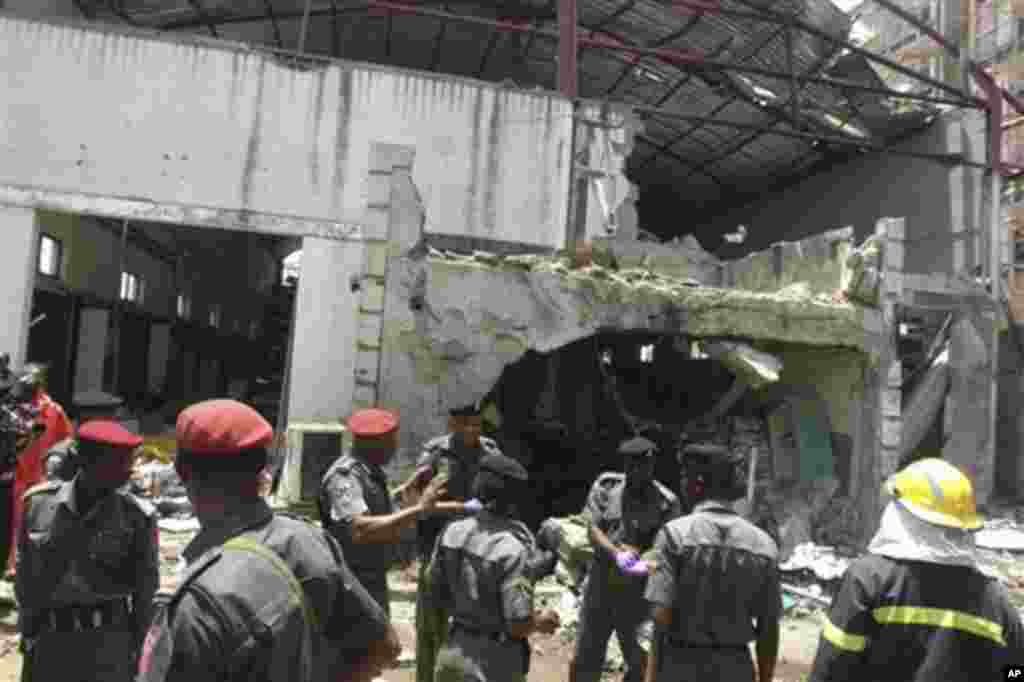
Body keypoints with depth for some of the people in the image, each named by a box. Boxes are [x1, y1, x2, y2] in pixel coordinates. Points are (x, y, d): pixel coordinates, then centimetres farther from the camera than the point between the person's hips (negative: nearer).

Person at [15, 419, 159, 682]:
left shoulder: (137, 517, -10)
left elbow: (147, 591, -3)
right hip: (48, 636, 3)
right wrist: (27, 630, 13)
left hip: (108, 638, -3)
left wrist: (140, 651, 0)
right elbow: (25, 575, 10)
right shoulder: (38, 503, -2)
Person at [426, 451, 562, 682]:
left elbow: (432, 598, 4)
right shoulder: (512, 549, -23)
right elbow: (519, 625, -24)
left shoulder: (452, 532, -4)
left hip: (454, 654, 6)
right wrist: (541, 622, -3)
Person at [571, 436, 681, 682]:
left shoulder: (666, 502, -8)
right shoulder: (605, 485, -2)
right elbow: (593, 529, -7)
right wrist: (616, 554, -24)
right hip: (600, 583, 2)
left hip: (638, 591, -2)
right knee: (584, 659, 13)